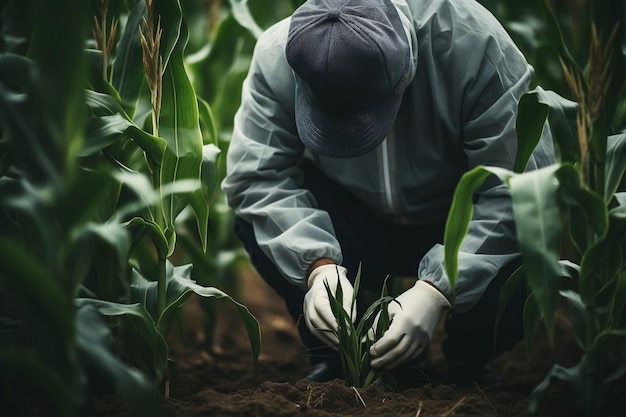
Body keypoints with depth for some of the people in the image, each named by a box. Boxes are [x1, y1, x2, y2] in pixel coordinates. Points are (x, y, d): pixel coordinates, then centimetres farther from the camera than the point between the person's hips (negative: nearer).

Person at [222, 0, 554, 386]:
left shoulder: (474, 43, -30)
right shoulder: (277, 56, -23)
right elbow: (255, 177, -22)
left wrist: (437, 290, -39)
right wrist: (318, 265, -38)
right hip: (361, 226, 2)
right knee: (256, 219, -25)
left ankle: (469, 364, 3)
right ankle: (338, 355, -3)